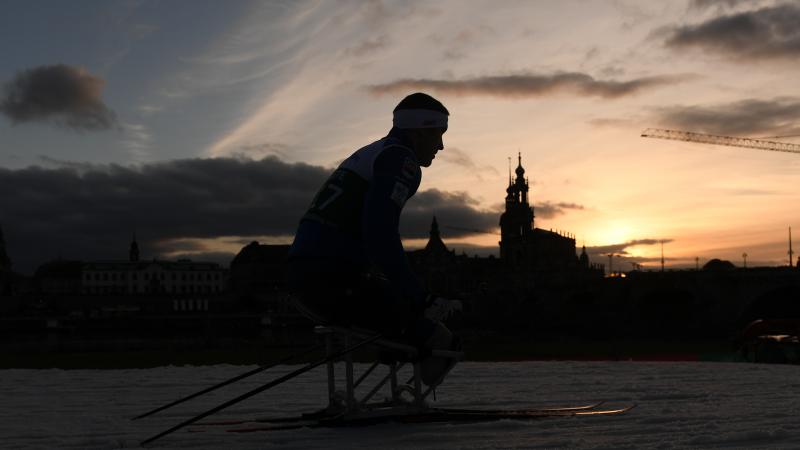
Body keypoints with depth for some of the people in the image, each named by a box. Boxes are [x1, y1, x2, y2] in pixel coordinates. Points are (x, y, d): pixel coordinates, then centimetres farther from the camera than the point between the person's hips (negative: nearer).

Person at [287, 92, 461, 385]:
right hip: (333, 283, -11)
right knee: (441, 343, -5)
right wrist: (423, 299, -21)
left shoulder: (371, 153, 27)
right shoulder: (400, 158, -6)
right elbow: (381, 234, -22)